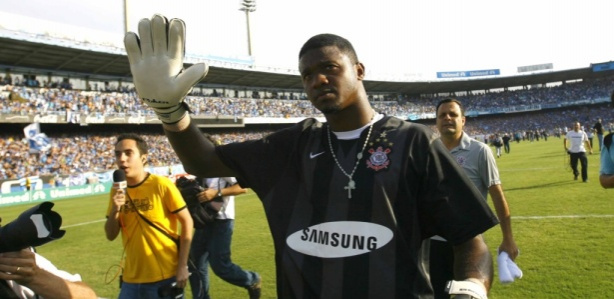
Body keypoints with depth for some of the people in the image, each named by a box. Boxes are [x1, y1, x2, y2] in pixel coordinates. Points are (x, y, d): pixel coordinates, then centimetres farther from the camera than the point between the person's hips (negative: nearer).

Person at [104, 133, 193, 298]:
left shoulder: (161, 185, -12)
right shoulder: (118, 191, 3)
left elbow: (187, 222, -9)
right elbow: (111, 235, 6)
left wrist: (182, 267, -11)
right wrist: (115, 210, -13)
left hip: (165, 277, -4)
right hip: (132, 279, 4)